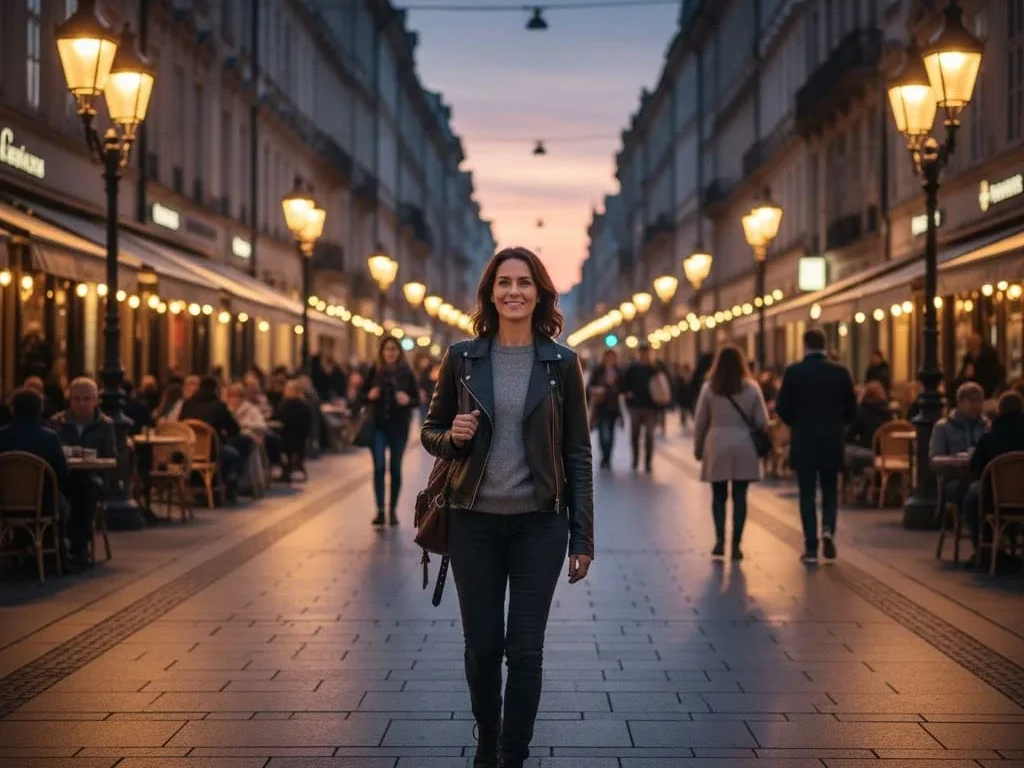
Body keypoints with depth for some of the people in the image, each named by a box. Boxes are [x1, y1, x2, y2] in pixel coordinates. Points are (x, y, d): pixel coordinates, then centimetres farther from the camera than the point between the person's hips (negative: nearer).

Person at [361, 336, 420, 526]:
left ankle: (393, 509, 17)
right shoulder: (374, 371, 2)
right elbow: (362, 395, 8)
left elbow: (417, 399, 3)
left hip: (399, 426, 0)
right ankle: (380, 510, -5)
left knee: (395, 468, 6)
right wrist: (370, 396, -14)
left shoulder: (406, 373, 0)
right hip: (378, 426, 0)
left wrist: (408, 400, -18)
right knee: (379, 467, -7)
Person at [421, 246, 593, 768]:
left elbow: (578, 454, 0)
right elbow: (430, 433, 9)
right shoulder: (462, 358, 0)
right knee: (481, 646, 8)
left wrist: (582, 537, -3)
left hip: (539, 524, -1)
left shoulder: (562, 363, -2)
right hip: (474, 522, 1)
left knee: (524, 650, 0)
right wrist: (452, 436, -15)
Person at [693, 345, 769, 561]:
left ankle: (720, 539, -2)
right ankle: (736, 543, 4)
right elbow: (762, 421, 0)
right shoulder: (752, 387, 0)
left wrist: (698, 448, 12)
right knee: (740, 496, 5)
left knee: (719, 495, 10)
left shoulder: (709, 388, -1)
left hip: (717, 446, 0)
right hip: (744, 446, 0)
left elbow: (700, 421, 2)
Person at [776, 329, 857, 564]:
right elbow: (851, 409, 1)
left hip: (803, 441, -1)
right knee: (830, 491, 15)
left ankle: (811, 547, 2)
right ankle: (828, 529, -10)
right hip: (832, 441, 1)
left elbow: (782, 408, -4)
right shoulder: (840, 372, -3)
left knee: (807, 494, 6)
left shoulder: (793, 372, -6)